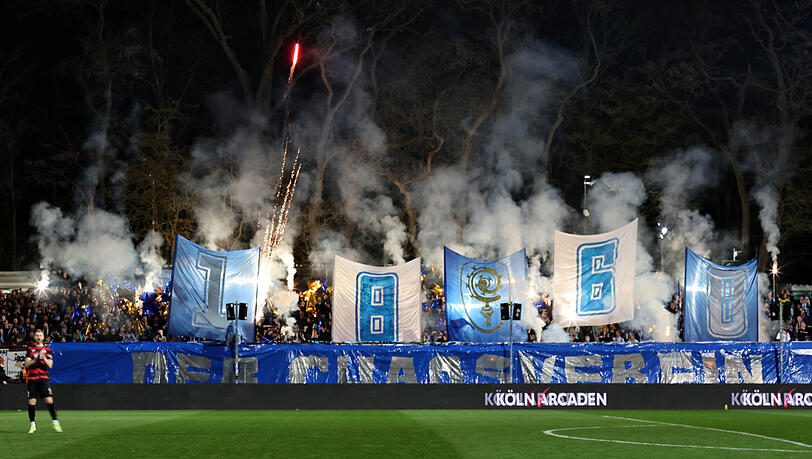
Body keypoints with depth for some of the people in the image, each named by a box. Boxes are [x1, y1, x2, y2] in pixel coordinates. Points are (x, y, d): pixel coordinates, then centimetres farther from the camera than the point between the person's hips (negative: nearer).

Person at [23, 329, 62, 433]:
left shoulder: (47, 349, 10)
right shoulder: (30, 349, 10)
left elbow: (50, 365, 1)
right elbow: (27, 364, 1)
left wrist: (44, 358, -14)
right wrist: (36, 359, -13)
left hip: (44, 378, -1)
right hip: (32, 378, 1)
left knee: (49, 400, -10)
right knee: (31, 402, -2)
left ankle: (56, 423, -6)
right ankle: (32, 425, 9)